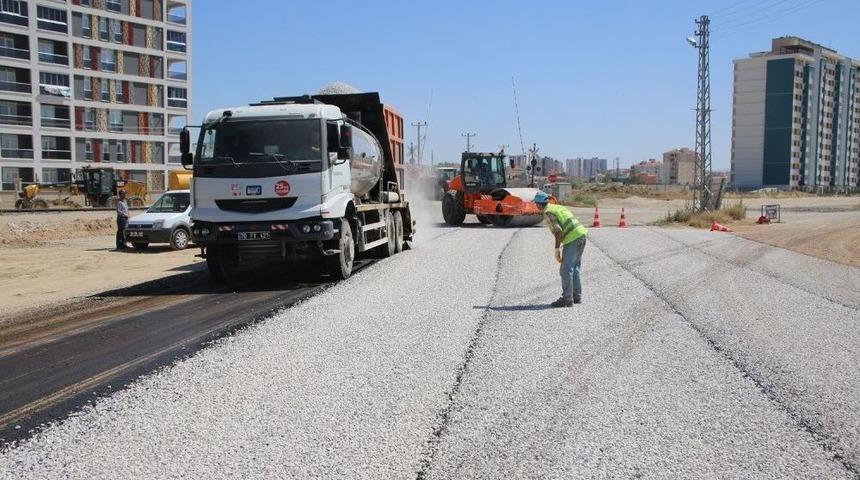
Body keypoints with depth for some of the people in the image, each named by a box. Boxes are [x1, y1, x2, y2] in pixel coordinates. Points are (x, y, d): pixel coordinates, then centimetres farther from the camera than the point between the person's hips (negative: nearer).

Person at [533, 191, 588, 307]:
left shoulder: (548, 213, -7)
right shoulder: (559, 207, 21)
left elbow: (558, 231, -17)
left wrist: (557, 249, -13)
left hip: (572, 239, -9)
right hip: (581, 234, 9)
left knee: (566, 270, -4)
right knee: (574, 268, 18)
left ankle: (567, 299, -2)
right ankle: (577, 296, 22)